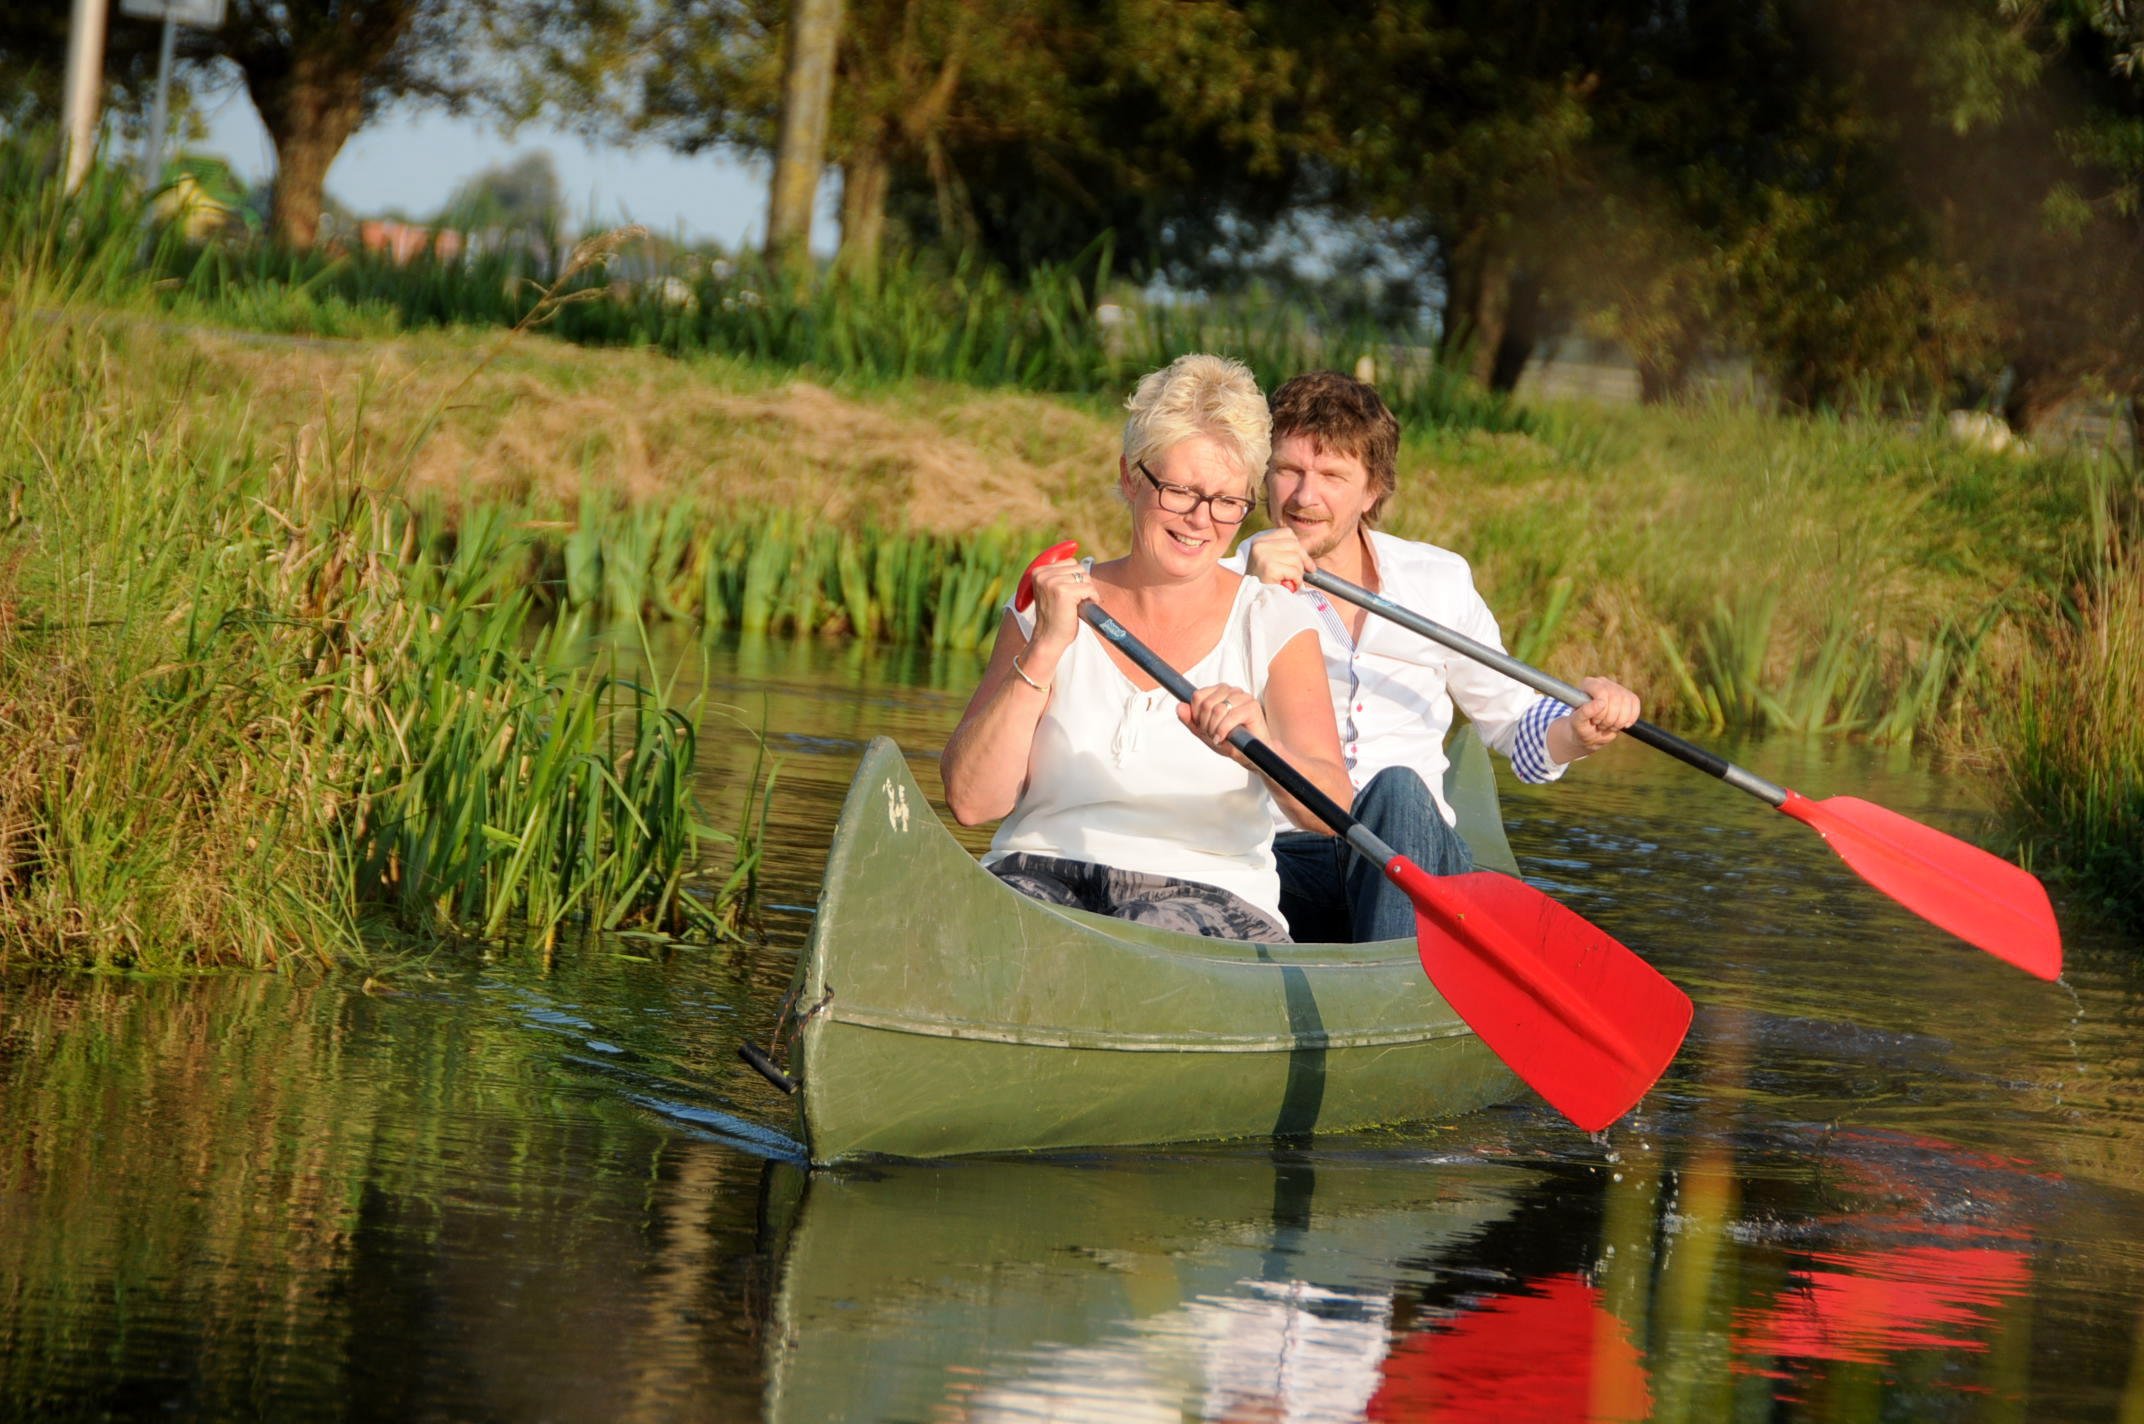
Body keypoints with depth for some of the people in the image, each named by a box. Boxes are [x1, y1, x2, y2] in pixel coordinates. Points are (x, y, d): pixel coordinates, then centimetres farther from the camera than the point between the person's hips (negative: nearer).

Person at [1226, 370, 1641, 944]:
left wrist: (1581, 732, 0)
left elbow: (1512, 723, 23)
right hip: (1285, 860, -1)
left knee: (1396, 790, -35)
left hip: (1415, 861, 1)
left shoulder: (1439, 580, 15)